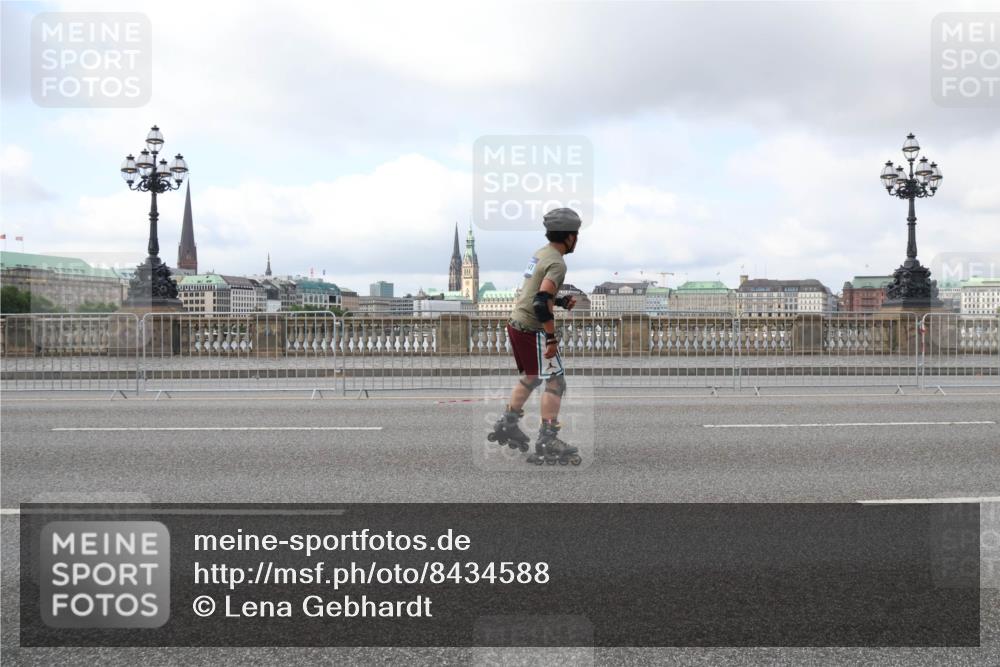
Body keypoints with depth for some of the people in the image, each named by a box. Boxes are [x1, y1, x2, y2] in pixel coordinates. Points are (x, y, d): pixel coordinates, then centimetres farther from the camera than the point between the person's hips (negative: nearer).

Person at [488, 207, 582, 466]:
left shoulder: (540, 253, 10)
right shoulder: (557, 263, -17)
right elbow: (541, 303, -27)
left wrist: (562, 302, 13)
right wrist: (552, 338, -22)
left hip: (515, 323, 9)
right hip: (532, 329, -9)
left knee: (531, 378, 24)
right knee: (555, 382, -3)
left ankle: (507, 424, 30)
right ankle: (547, 442, -3)